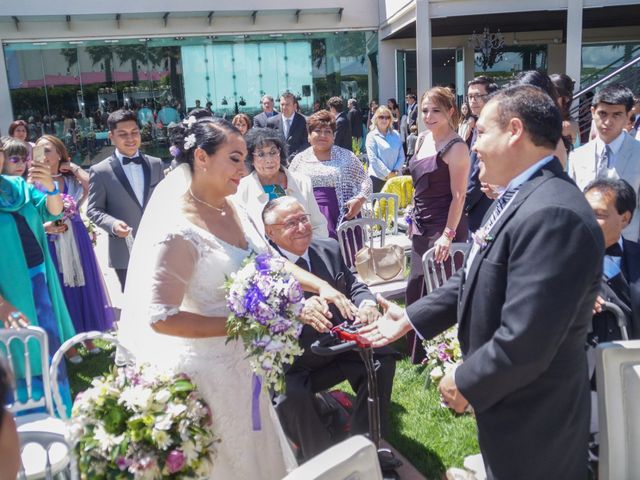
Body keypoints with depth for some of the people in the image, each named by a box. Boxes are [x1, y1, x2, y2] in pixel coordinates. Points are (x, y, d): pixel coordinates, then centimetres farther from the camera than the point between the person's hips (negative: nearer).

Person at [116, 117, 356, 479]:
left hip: (244, 361, 7)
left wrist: (321, 287, -5)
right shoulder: (178, 232, -24)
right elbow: (160, 318, -25)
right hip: (209, 369, -7)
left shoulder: (233, 207, -1)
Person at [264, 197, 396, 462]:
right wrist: (298, 310, -51)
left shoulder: (329, 248, 2)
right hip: (293, 365, -5)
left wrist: (367, 303, -17)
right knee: (290, 395, -31)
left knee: (382, 358, -10)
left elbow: (353, 286, 8)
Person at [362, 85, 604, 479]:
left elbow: (524, 341, -33)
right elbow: (474, 279, 9)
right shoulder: (522, 196, 3)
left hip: (532, 416, -9)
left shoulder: (552, 214, -31)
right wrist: (410, 318, 7)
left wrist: (465, 382, -17)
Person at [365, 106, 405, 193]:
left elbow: (402, 156, 9)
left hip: (395, 177, 3)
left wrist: (396, 171, -7)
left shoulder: (396, 135, 11)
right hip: (377, 178, -3)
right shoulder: (371, 136, 1)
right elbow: (373, 158, -8)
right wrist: (388, 173, -12)